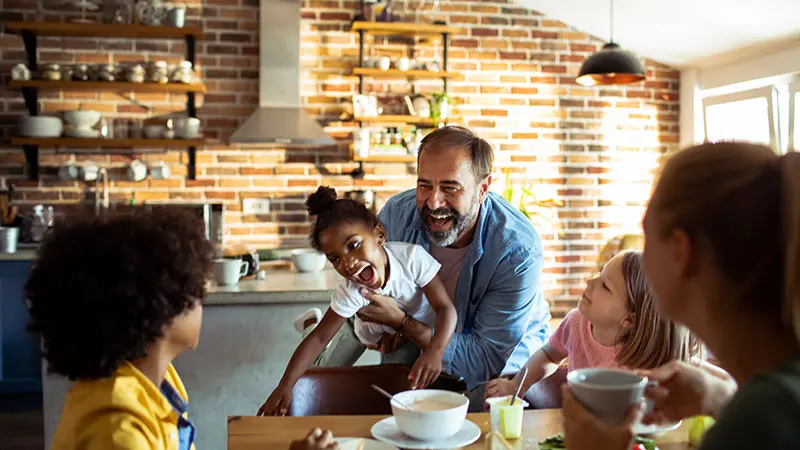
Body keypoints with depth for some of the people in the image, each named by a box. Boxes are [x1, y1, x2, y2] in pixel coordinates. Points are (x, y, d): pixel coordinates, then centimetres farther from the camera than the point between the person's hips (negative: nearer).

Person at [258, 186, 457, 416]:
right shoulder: (350, 293, -33)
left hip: (421, 326, 0)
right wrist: (285, 386, -37)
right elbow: (319, 338, -28)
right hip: (374, 332, 1)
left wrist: (434, 351, -55)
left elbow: (445, 307, -37)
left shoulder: (412, 257, -39)